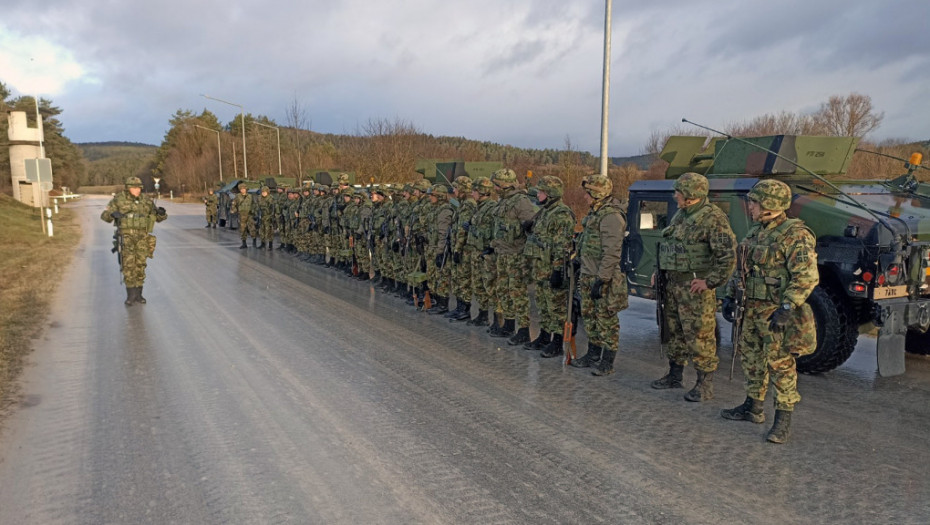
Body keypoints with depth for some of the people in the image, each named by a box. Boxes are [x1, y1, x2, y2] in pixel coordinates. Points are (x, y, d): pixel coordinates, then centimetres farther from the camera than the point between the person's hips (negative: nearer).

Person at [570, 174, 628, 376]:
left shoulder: (611, 216, -18)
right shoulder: (595, 213, 14)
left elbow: (612, 252, -23)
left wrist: (601, 280, -24)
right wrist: (583, 272, 23)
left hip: (603, 277, -10)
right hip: (588, 275, 10)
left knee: (606, 319, -1)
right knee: (589, 316, 17)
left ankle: (607, 363, 8)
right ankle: (593, 355, 29)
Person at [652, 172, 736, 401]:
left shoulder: (713, 218, -15)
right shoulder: (680, 215, 14)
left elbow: (729, 255, -20)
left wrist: (710, 282, -20)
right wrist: (661, 270, 17)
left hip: (695, 287, -9)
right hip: (673, 283, 9)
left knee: (699, 335, -5)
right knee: (675, 331, 17)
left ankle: (705, 385, 5)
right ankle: (674, 376, 30)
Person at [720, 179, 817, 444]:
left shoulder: (795, 235, -15)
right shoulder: (755, 232, 11)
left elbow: (807, 277, -21)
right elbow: (741, 269, 19)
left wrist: (786, 308, -26)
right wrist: (730, 296, 12)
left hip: (777, 311, -9)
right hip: (752, 308, 9)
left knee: (780, 363, -2)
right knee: (752, 358, 17)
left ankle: (783, 421, 7)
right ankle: (753, 408, 32)